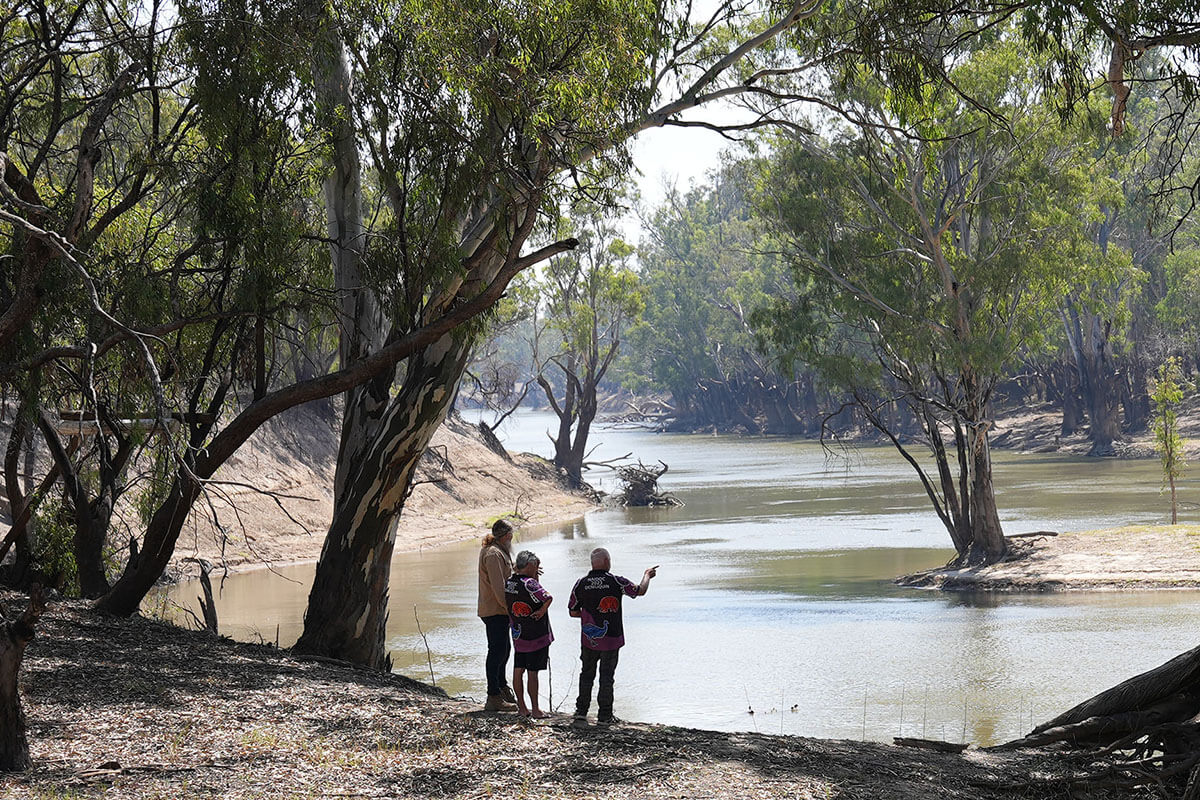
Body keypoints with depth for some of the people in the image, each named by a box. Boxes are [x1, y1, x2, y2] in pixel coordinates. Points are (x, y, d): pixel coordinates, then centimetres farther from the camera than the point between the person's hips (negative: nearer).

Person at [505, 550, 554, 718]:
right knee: (532, 673, -1)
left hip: (518, 635, 7)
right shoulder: (529, 583, -20)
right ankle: (535, 710, 6)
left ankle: (521, 707, 19)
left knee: (518, 671, 11)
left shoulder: (508, 582, 4)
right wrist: (542, 611, -15)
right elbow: (548, 598, -30)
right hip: (536, 636, -7)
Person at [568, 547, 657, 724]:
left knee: (587, 673, 17)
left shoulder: (580, 584, -5)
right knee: (607, 676, 7)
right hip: (611, 640, -2)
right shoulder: (617, 582, -13)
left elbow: (572, 612, 2)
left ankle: (581, 711, 17)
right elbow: (640, 590, 1)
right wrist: (647, 575, 20)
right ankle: (604, 715, 11)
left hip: (589, 640, 2)